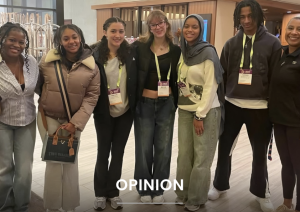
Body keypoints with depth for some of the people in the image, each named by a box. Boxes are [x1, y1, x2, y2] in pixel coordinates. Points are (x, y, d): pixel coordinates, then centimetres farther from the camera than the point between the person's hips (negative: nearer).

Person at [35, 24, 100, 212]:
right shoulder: (47, 61, -6)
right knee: (53, 161, 1)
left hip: (74, 120, 0)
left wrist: (76, 122, -15)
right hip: (48, 117, 0)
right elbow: (38, 85, 9)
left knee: (71, 161, 7)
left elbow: (92, 96, -9)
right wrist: (45, 103, 7)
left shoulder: (91, 66, -7)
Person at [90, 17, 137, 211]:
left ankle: (113, 192, 28)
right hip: (104, 113, -2)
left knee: (118, 152, 12)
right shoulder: (95, 54, -9)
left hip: (125, 112, 2)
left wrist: (135, 106, -1)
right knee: (103, 152, 10)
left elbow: (136, 82, 3)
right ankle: (100, 193, 27)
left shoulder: (131, 53, -2)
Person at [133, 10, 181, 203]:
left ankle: (158, 189, 27)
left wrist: (177, 101, -2)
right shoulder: (140, 47, -3)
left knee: (163, 148, 10)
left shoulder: (176, 50, 3)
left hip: (166, 104, 2)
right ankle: (144, 189, 27)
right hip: (144, 103, -1)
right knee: (144, 148, 8)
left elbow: (178, 78, 10)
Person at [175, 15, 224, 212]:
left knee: (201, 157, 2)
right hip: (185, 109, 6)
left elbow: (211, 85, -14)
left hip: (206, 110, -6)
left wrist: (200, 115, -15)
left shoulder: (208, 51, -11)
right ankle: (183, 194, 24)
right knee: (184, 154, 8)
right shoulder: (183, 51, 8)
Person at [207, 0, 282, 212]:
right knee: (224, 147, 12)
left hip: (260, 107, -2)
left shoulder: (272, 43, -3)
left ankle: (261, 191, 33)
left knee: (260, 152, 12)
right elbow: (222, 74, 6)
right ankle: (220, 184, 34)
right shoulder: (231, 43, 5)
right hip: (232, 105, 3)